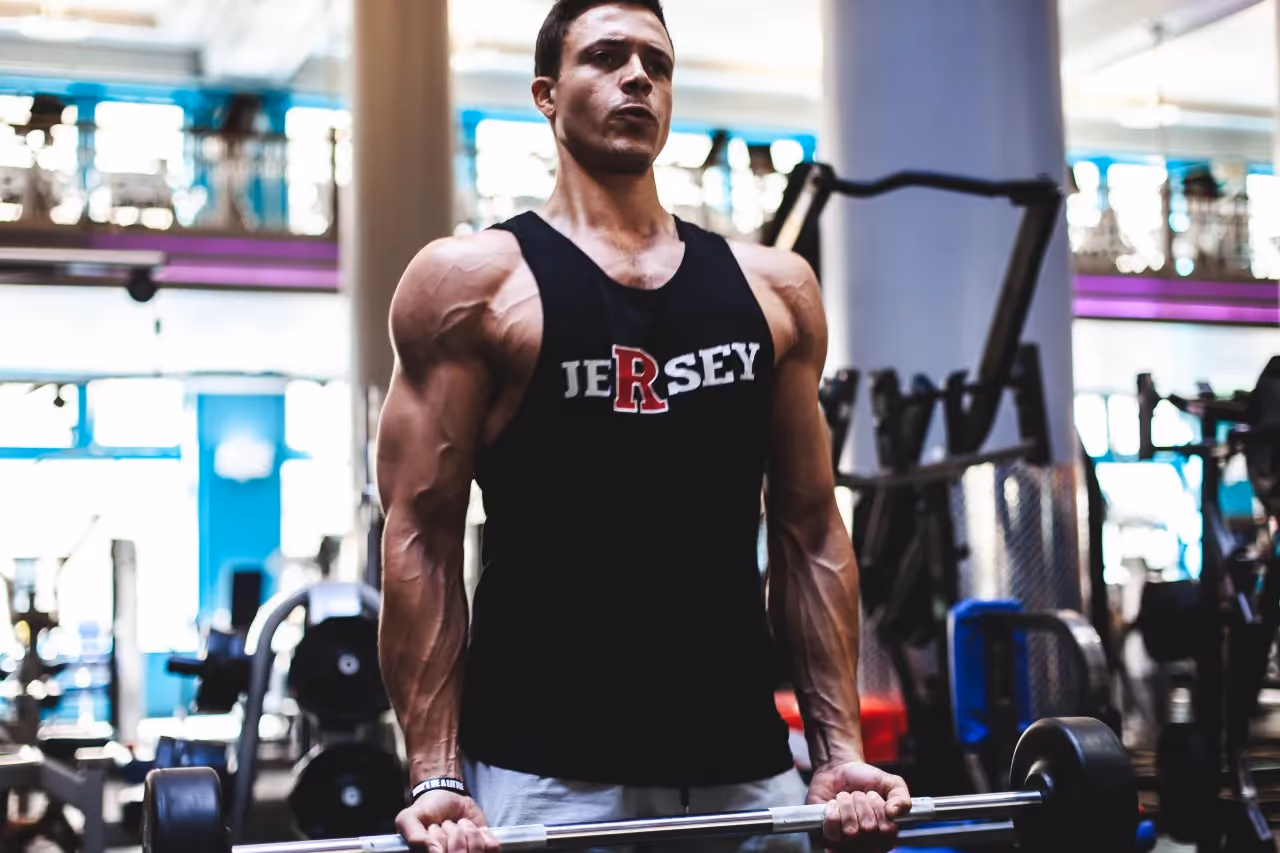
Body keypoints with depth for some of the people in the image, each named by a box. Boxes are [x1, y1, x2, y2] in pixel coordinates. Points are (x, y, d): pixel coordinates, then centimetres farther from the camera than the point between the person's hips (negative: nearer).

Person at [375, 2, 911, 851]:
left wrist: (842, 749, 5)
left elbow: (809, 533, 10)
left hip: (745, 767, 4)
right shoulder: (472, 280, -2)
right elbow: (420, 538, -6)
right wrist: (436, 774, -12)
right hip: (543, 774, -3)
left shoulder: (773, 288, 9)